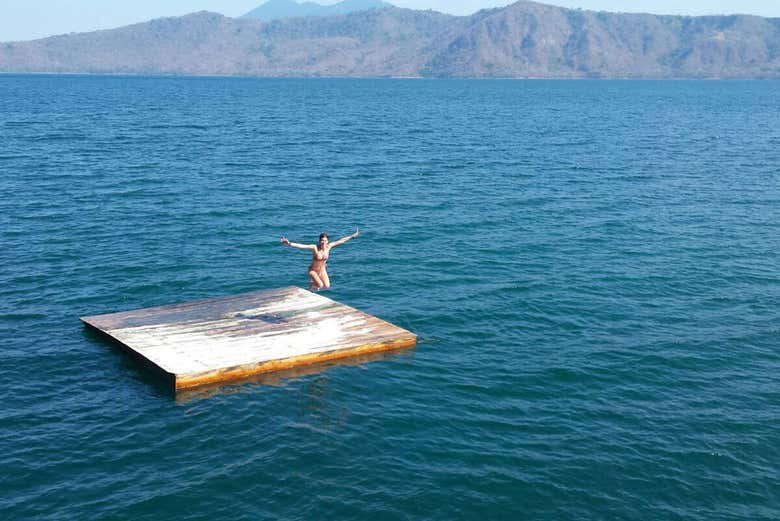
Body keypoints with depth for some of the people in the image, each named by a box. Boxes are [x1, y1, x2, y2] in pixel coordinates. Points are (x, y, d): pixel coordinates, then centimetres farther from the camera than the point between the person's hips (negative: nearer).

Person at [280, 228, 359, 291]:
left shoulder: (329, 246, -12)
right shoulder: (314, 247, -24)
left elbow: (341, 241, -3)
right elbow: (301, 246, -35)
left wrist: (353, 236, 2)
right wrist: (289, 244, -49)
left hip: (322, 271, 5)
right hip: (313, 271, -5)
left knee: (327, 286, -10)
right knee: (320, 285, -23)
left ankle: (316, 283, 25)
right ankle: (312, 284, 14)